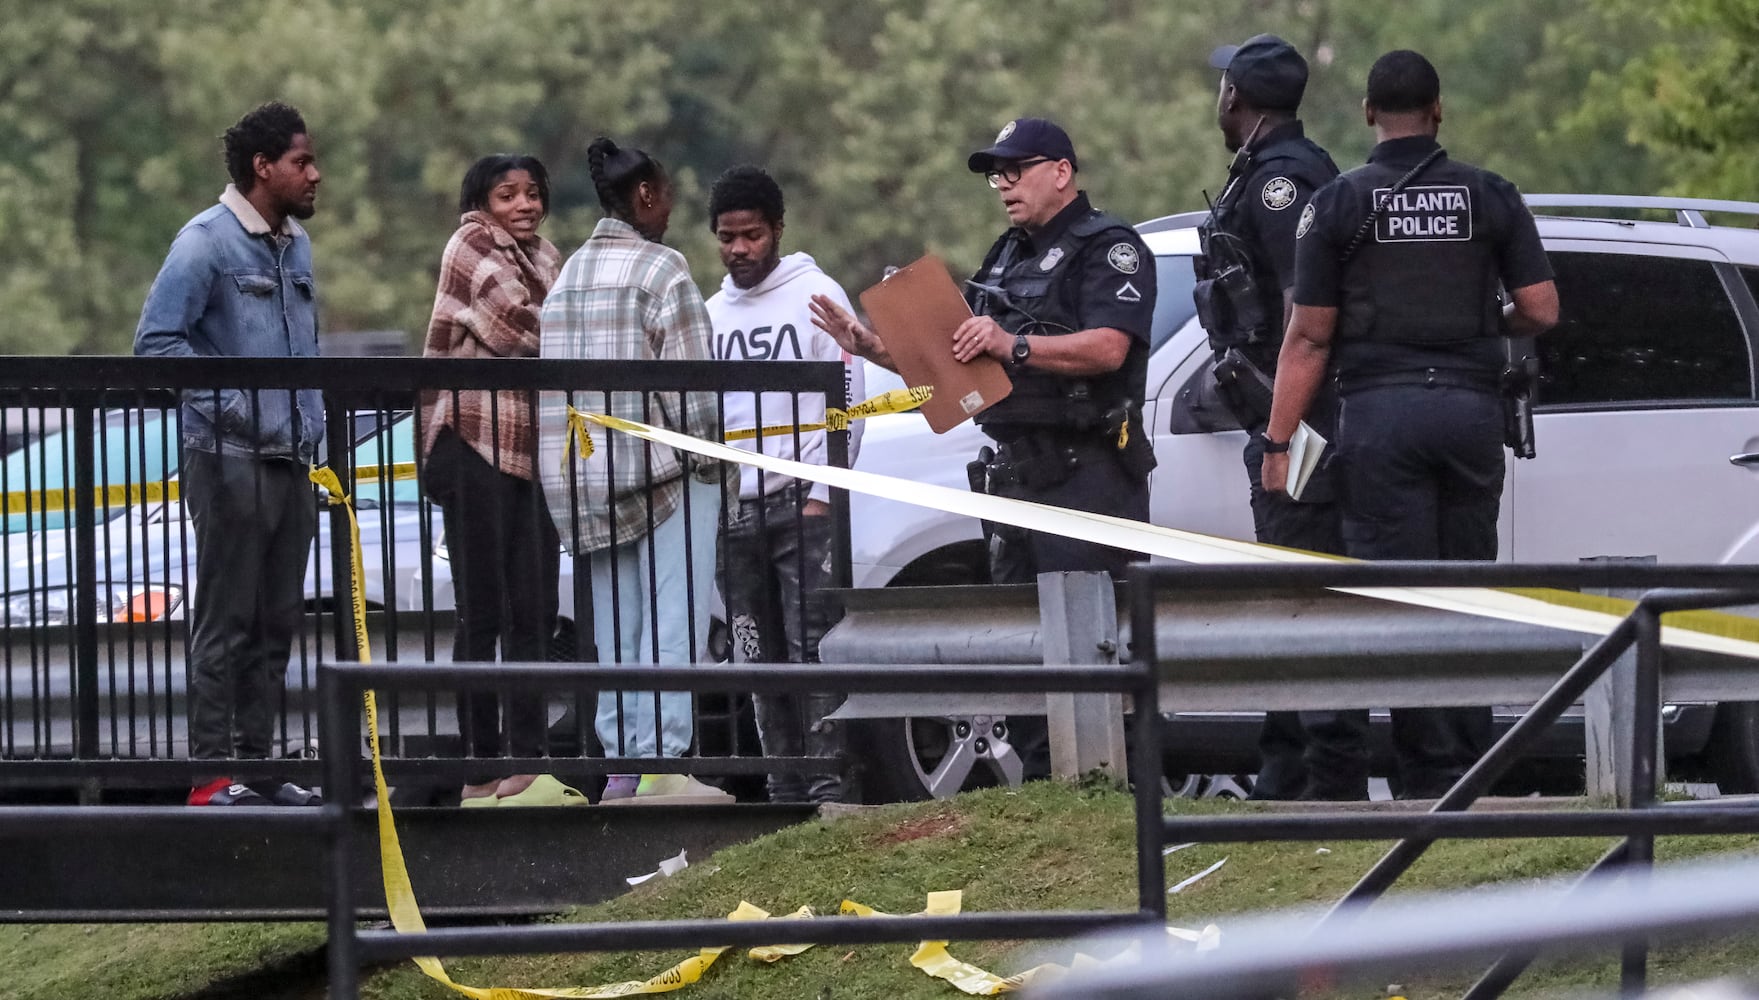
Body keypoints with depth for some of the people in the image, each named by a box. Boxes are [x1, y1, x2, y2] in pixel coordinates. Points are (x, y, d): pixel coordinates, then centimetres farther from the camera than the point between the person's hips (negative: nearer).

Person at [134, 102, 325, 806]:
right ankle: (212, 773, -4)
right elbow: (156, 341, -14)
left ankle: (258, 765, 15)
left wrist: (314, 431, 15)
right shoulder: (207, 242, -9)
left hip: (292, 459, 8)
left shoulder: (295, 244, 16)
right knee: (226, 622, -6)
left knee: (278, 623, 9)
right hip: (230, 458, -8)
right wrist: (228, 400, -19)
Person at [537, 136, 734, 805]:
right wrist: (710, 460, -4)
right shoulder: (659, 270, -9)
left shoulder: (567, 276, 13)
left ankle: (621, 763, 9)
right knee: (671, 620, -8)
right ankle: (661, 759, -15)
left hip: (586, 475, 7)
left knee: (617, 625, 10)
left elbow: (552, 379, 10)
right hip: (663, 472, -7)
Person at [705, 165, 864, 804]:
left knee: (810, 649, -12)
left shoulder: (817, 296, 0)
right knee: (759, 662, 4)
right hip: (733, 510, 6)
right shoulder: (714, 313, 18)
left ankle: (827, 785, -14)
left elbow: (847, 399, -5)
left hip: (800, 504, -6)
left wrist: (821, 494, -12)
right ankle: (785, 790, 6)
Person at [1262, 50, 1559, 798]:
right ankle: (1472, 770, 12)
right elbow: (1541, 309, 1)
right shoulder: (1490, 197, 5)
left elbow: (1309, 336, -3)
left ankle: (1431, 774, -7)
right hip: (1470, 406, 2)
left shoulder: (1339, 204, -1)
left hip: (1380, 410, -2)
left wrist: (1276, 441, 1)